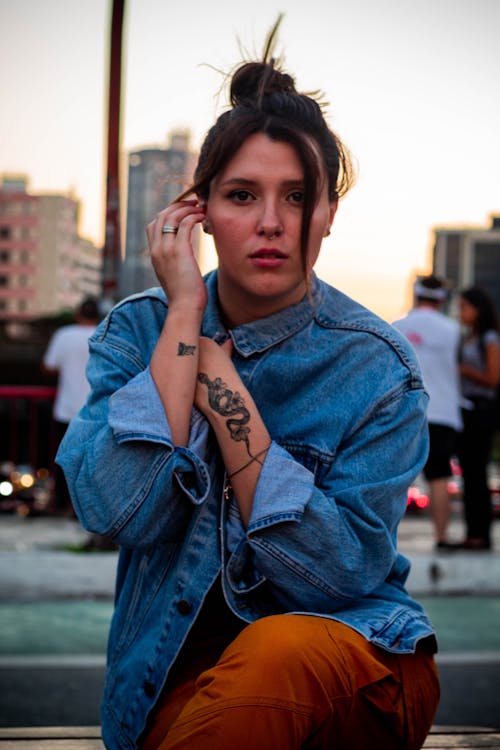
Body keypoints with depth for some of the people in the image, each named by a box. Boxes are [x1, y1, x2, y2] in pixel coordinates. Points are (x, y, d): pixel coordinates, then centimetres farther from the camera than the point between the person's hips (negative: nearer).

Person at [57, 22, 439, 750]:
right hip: (179, 675, 2)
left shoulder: (377, 368, -6)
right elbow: (117, 510, -17)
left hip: (354, 672, -1)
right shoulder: (136, 329, -1)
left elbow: (339, 568, -15)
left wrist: (225, 396, -18)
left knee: (278, 651, -36)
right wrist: (184, 316, -15)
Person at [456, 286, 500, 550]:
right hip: (463, 407, 8)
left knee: (478, 472, -9)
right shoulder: (467, 338, 17)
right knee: (467, 472, 7)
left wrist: (463, 369, -12)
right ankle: (472, 533, 11)